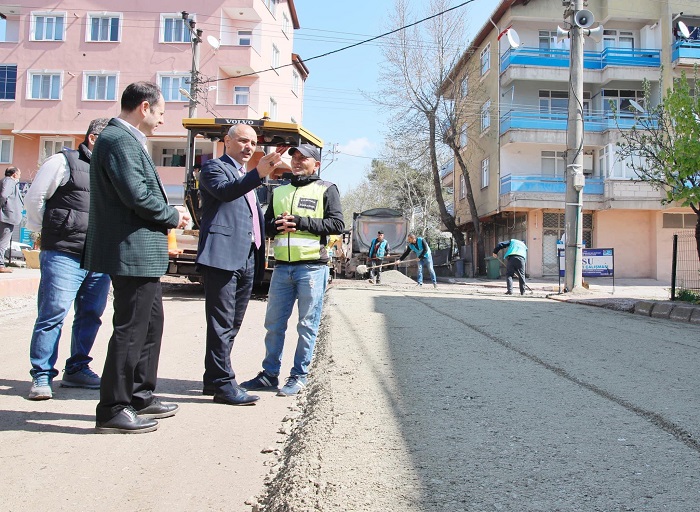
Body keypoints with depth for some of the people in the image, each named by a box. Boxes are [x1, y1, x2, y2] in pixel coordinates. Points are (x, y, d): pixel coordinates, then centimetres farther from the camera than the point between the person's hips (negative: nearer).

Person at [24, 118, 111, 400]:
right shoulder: (64, 162, -1)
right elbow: (34, 199, 1)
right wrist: (49, 231, 5)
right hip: (64, 255, -6)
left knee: (91, 315, 10)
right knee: (53, 314, -4)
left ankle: (77, 369, 23)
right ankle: (41, 376, 5)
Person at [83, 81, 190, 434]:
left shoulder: (126, 139, 19)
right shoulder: (120, 140, -14)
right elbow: (137, 195, -22)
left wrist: (168, 216, 9)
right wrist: (174, 216, -8)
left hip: (140, 254, 11)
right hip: (132, 252, -11)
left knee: (151, 322, 18)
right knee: (130, 329, -4)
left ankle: (140, 396, 28)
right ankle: (112, 411, 6)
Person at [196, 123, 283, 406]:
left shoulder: (247, 177, 27)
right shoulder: (214, 167, 2)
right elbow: (224, 191, -21)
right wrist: (258, 174, -33)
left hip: (247, 260, 9)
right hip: (223, 256, -8)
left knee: (231, 325, 12)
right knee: (222, 323, -7)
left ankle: (214, 379, 20)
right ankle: (223, 383, -4)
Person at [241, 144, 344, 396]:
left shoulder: (326, 189, 4)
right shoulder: (279, 192, 19)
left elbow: (337, 224, -6)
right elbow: (266, 225, 17)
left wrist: (300, 221, -13)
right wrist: (279, 224, -7)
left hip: (312, 267, -4)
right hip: (282, 267, 5)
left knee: (307, 325, 2)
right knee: (273, 323, 8)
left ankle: (299, 376, 12)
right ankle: (270, 373, 19)